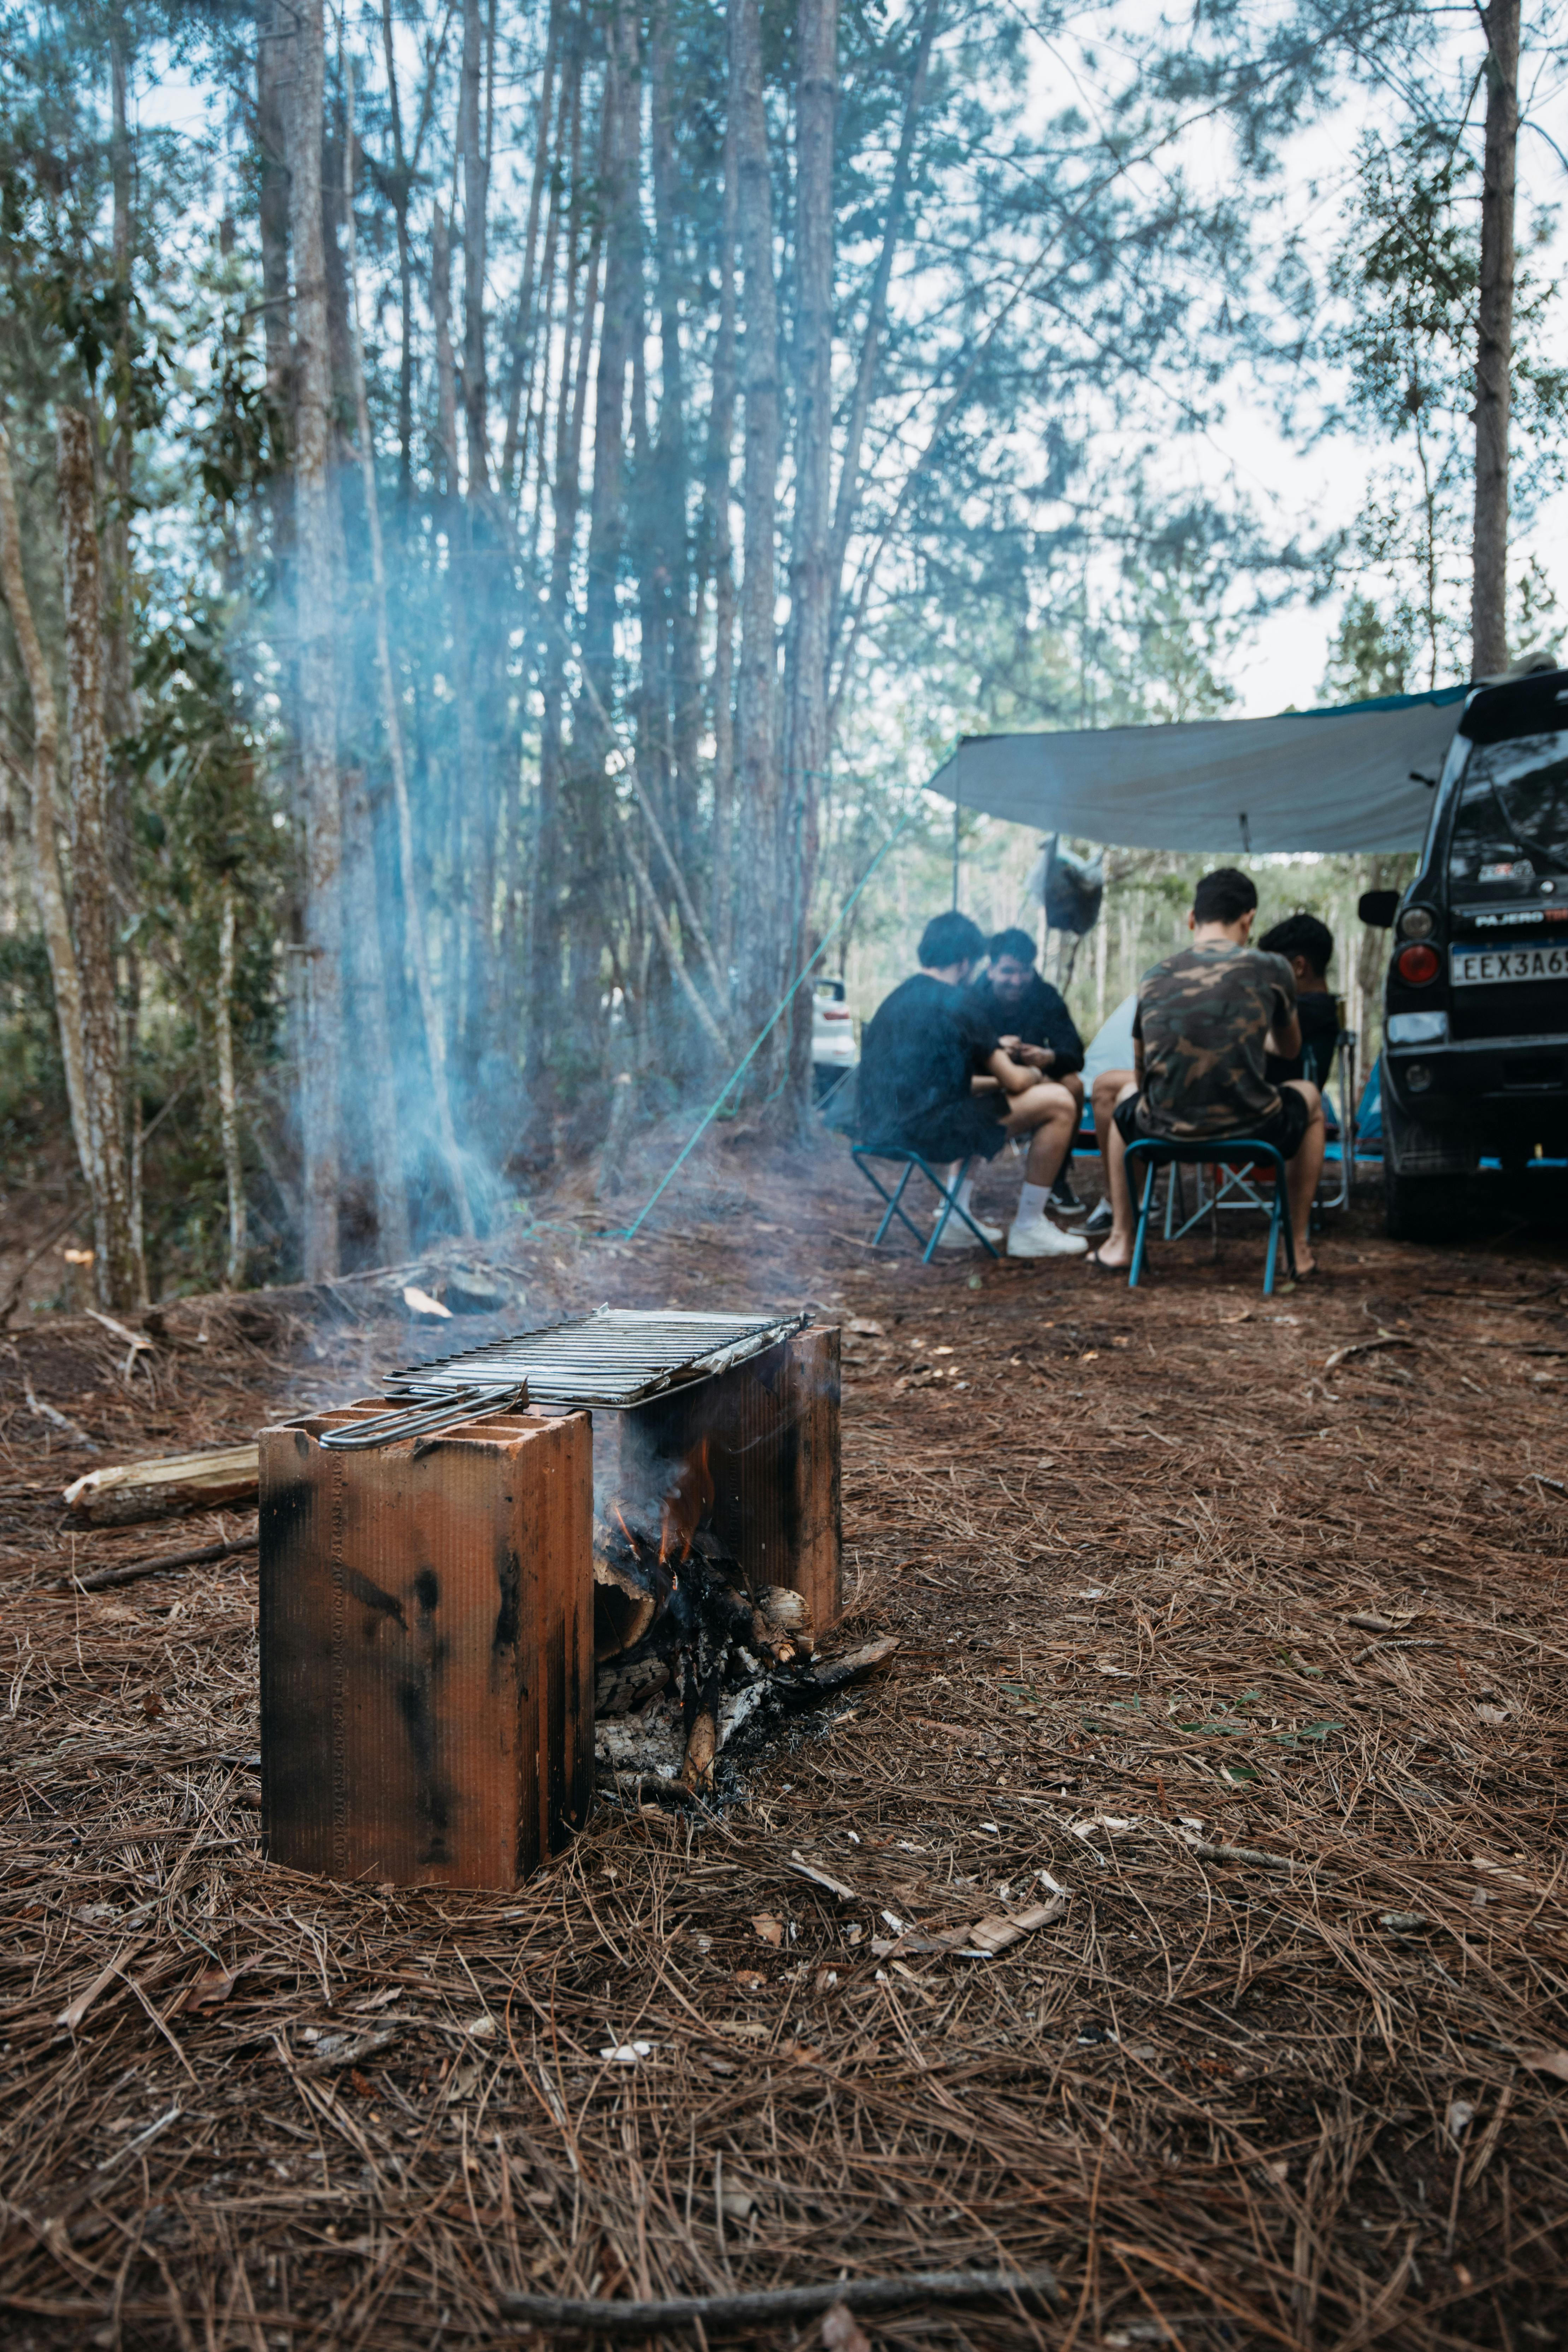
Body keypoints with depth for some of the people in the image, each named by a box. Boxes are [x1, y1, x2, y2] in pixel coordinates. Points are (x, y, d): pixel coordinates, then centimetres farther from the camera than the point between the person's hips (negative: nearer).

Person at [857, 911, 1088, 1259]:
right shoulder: (955, 1002, -9)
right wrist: (1036, 1076, 18)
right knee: (1059, 1103, -1)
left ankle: (959, 1220, 28)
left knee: (972, 1106, 40)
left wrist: (996, 1078, 28)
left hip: (882, 1130, 9)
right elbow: (1014, 1082, -5)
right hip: (925, 1132, -9)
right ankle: (1028, 1229, 7)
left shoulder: (896, 999, 17)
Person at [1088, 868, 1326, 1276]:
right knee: (1309, 1097, 33)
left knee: (1110, 1088, 35)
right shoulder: (1272, 970, 0)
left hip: (1165, 1132, 1)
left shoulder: (1154, 978, 5)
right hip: (1253, 1130, -1)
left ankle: (1120, 1239, 32)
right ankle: (1299, 1247, 30)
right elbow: (1290, 1048, 21)